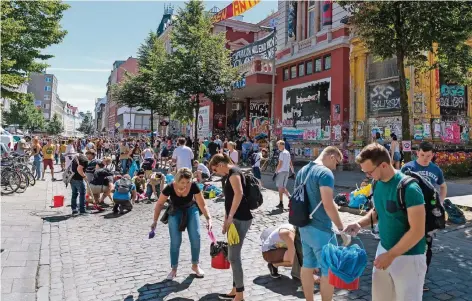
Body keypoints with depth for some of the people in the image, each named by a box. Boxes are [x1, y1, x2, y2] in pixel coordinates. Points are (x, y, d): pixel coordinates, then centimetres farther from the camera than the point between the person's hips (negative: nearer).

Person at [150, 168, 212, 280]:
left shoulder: (194, 186, -28)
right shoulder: (170, 188, -29)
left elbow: (202, 205, -19)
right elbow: (159, 204, -13)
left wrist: (208, 219, -29)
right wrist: (155, 220, -16)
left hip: (191, 209, 1)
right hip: (175, 212, -1)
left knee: (196, 237, -8)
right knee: (175, 241, -8)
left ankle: (195, 265, 13)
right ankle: (174, 269, 10)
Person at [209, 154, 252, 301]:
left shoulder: (233, 172, -12)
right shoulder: (231, 174, 17)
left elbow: (239, 194, -27)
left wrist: (230, 217, -23)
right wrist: (226, 220, 24)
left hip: (240, 219, -10)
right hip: (236, 219, 10)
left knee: (234, 256, -3)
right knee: (234, 255, 16)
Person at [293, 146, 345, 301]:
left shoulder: (302, 171, 11)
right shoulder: (325, 173, -17)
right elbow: (328, 205, -24)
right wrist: (341, 227, -16)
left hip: (304, 226, 9)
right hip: (320, 229, -9)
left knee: (307, 266, 17)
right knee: (328, 270, 4)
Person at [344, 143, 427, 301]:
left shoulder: (408, 188, -23)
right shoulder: (378, 183, -1)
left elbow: (417, 231, -23)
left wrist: (390, 255, -19)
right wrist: (360, 223, -4)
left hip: (408, 257, -6)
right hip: (384, 250, 7)